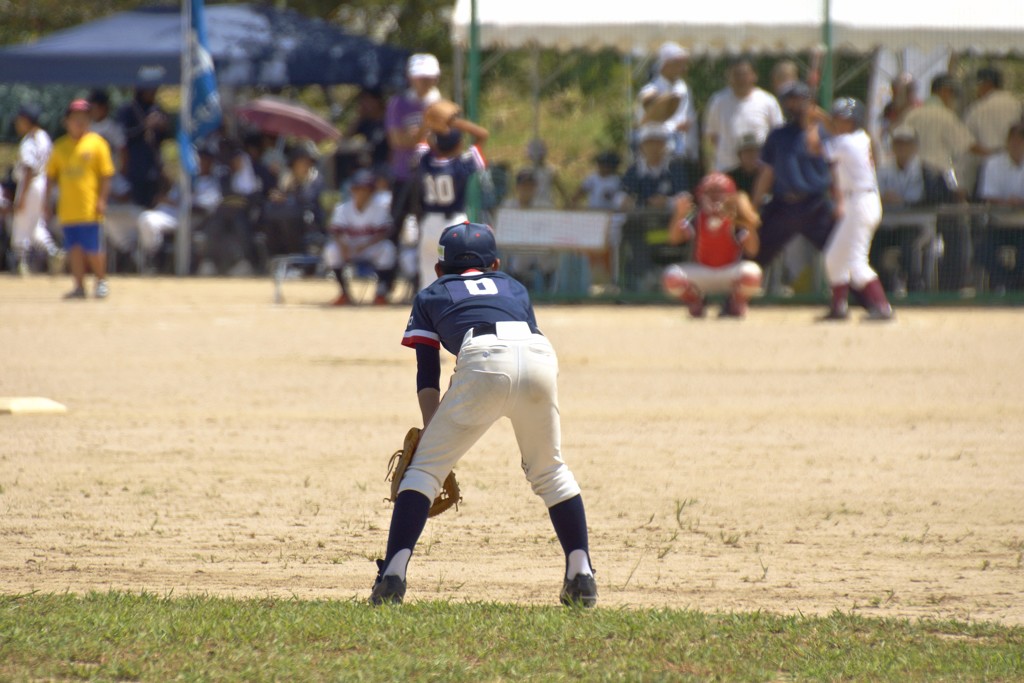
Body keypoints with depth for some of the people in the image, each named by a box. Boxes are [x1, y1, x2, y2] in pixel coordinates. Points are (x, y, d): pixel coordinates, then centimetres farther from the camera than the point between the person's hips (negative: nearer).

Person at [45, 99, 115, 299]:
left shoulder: (96, 143, -1)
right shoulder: (61, 146, 11)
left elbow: (106, 175, -3)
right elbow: (51, 174, 15)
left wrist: (102, 199, -11)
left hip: (89, 206, -4)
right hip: (68, 207, 4)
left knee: (93, 248, -4)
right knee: (74, 248, 3)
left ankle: (101, 282, 13)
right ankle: (79, 286, 9)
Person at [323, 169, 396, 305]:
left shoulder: (379, 208, -8)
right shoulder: (343, 209, -5)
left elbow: (383, 233, -18)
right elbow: (336, 232, -14)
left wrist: (365, 245, -34)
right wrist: (343, 246, -37)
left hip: (372, 249, -1)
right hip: (349, 249, 1)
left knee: (387, 249, -34)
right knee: (331, 250, -30)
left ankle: (381, 293, -15)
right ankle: (343, 293, -13)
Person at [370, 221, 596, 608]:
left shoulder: (431, 297, 31)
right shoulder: (514, 288, 38)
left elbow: (428, 376, 22)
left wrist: (432, 436, 19)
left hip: (484, 362, -3)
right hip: (541, 357, 3)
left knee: (425, 468, 4)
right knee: (549, 471, 22)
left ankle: (393, 572, -10)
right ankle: (581, 576, 15)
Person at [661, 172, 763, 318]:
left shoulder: (735, 221, -12)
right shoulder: (698, 220, -8)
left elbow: (751, 251, -21)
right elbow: (673, 238, -21)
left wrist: (751, 228, -38)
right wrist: (679, 215, -37)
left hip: (729, 273, -1)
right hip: (701, 272, 1)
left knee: (751, 273, -37)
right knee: (672, 277, -29)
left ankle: (735, 305, 1)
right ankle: (695, 304, 8)